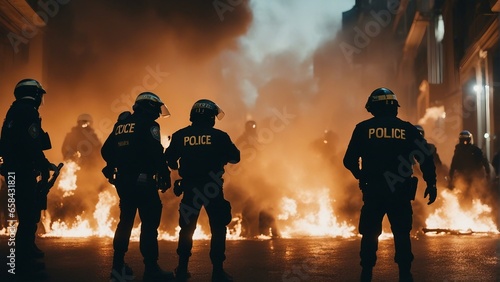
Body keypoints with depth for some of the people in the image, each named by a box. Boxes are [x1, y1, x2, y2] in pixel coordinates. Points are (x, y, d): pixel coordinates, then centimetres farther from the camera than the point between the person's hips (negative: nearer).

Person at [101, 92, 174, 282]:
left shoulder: (121, 124, 15)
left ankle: (118, 266, 19)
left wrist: (113, 168, 28)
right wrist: (165, 174, -13)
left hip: (123, 179, 8)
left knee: (126, 220, 17)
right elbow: (156, 152, -19)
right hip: (143, 180, -8)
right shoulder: (148, 124, -6)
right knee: (149, 223, -3)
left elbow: (106, 150, 15)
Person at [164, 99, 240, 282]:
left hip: (190, 187, 3)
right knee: (218, 229, 7)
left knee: (187, 228, 16)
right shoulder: (219, 136, -5)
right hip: (213, 187, -2)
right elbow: (235, 157, 0)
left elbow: (170, 160, 1)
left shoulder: (180, 136, 0)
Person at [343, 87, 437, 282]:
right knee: (402, 234, 11)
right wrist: (431, 184, 8)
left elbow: (349, 160, 0)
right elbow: (426, 158, -1)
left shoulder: (363, 128, 0)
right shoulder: (407, 129, 3)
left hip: (373, 191, -1)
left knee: (370, 234, 10)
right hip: (401, 192, 1)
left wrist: (360, 175, 20)